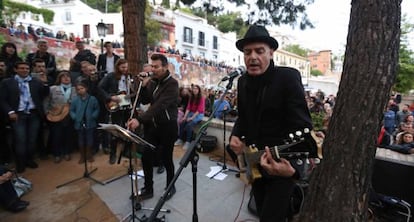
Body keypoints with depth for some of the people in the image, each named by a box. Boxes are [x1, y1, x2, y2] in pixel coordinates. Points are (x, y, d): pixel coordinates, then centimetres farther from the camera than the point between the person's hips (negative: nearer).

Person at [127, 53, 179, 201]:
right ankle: (148, 189, 26)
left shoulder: (172, 84, -17)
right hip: (151, 125, 6)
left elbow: (159, 105, -29)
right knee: (146, 157, 6)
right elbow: (145, 101, 7)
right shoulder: (153, 81, 6)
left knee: (166, 159, 7)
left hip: (167, 127, -6)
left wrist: (139, 119, -37)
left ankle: (170, 187, 31)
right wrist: (143, 86, -10)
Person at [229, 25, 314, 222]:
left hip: (281, 163, -6)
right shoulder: (243, 81, 2)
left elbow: (303, 127, -23)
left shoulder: (288, 77, -18)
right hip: (255, 161, 7)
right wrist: (236, 136, -7)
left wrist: (293, 164, -39)